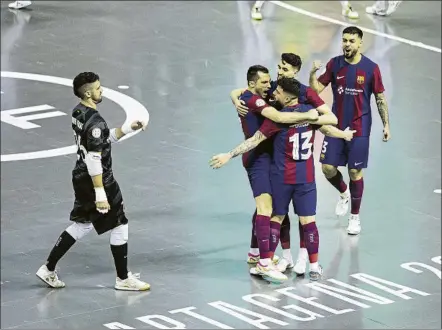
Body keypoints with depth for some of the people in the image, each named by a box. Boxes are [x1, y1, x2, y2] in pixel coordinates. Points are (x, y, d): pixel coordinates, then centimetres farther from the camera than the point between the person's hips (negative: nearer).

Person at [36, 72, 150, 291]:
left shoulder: (78, 112, 5)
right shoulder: (95, 122, -24)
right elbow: (94, 160, -26)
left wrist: (127, 129, 11)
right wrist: (100, 194, -26)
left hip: (81, 177, 9)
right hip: (96, 180, -9)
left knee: (82, 224, 21)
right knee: (119, 226, 5)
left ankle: (48, 269, 23)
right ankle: (123, 279, 15)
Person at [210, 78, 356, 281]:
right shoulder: (310, 111, -2)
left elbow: (255, 140, -16)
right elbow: (327, 129, 14)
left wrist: (229, 155, -13)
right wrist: (345, 135, 35)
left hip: (282, 177, -3)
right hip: (306, 177, 3)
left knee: (276, 218, 9)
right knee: (308, 221, 6)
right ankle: (314, 267, 8)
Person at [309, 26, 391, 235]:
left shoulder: (371, 68, -8)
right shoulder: (334, 64, -1)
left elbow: (380, 98, -1)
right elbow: (317, 89, -1)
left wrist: (386, 125, -2)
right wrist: (312, 74, -21)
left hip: (359, 128, -3)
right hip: (336, 126, 3)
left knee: (355, 172, 1)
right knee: (327, 168, 0)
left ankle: (355, 217, 17)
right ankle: (344, 193, 33)